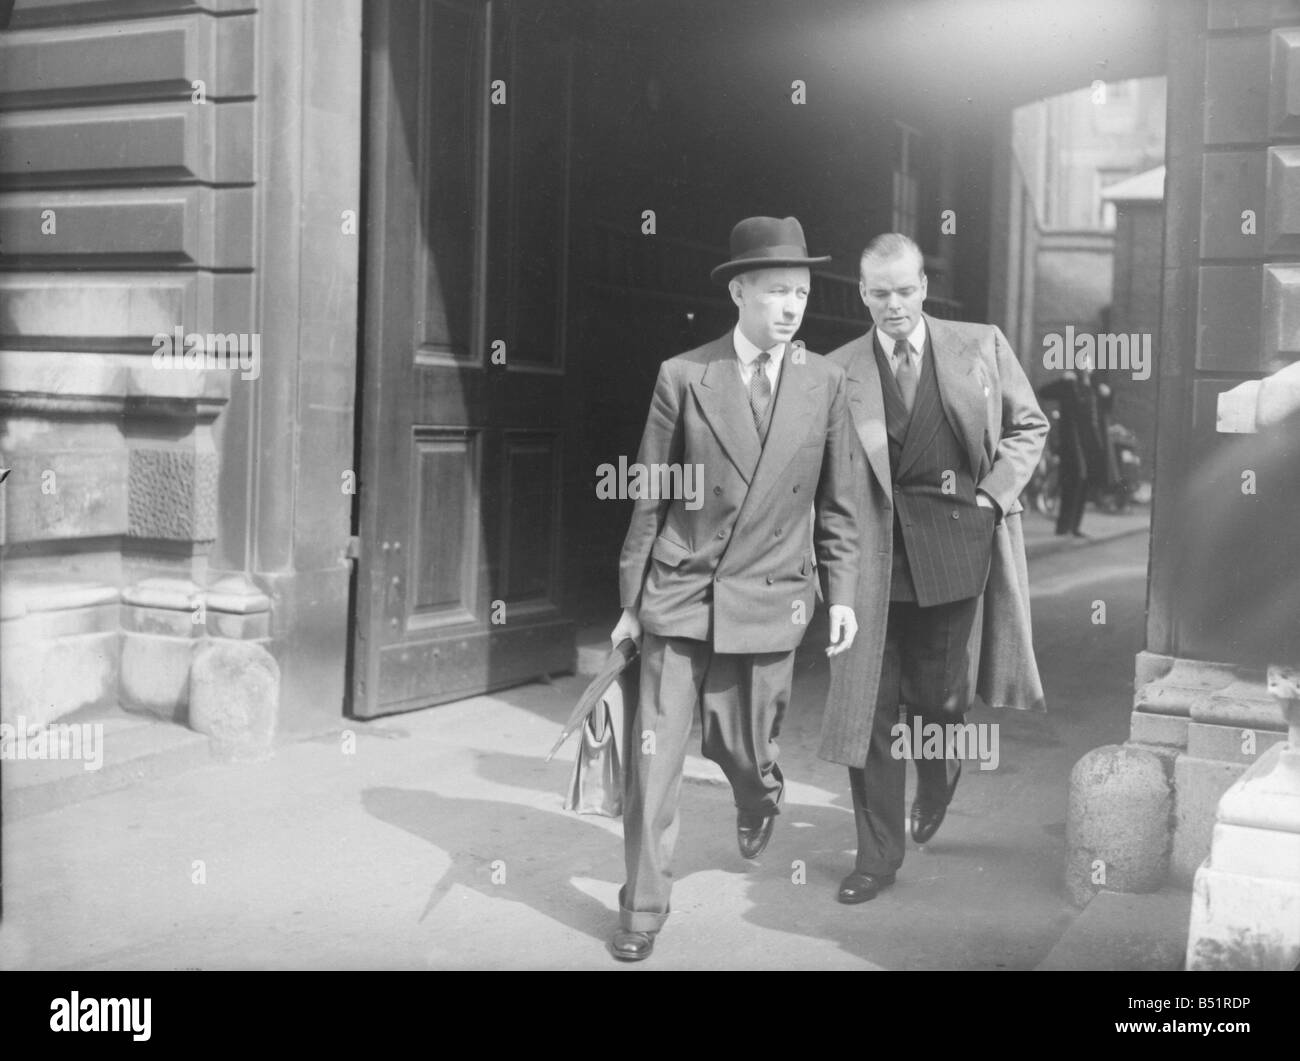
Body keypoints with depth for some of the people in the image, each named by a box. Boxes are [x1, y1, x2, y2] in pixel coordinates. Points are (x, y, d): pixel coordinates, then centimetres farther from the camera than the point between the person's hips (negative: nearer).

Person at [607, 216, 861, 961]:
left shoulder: (825, 383, 0)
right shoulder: (683, 377, -4)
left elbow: (835, 503, 7)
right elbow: (649, 499, 1)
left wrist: (843, 593, 2)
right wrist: (630, 600, 3)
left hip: (768, 600, 1)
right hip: (680, 595, -1)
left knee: (741, 746, 12)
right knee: (656, 754, -2)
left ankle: (761, 796, 50)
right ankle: (644, 910, 13)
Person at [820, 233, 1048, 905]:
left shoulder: (981, 347, 5)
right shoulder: (838, 371, 3)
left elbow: (1028, 428, 13)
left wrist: (993, 494, -1)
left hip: (953, 547, 0)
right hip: (872, 553, 0)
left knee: (936, 690, 6)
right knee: (869, 705, 1)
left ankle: (937, 775, 43)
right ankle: (877, 855, 13)